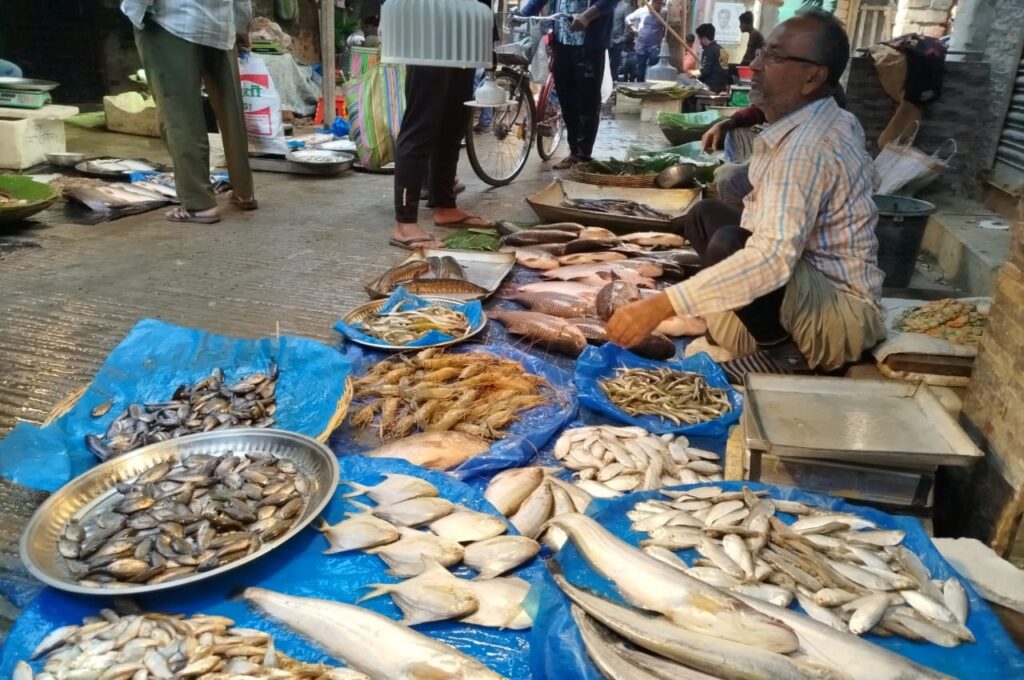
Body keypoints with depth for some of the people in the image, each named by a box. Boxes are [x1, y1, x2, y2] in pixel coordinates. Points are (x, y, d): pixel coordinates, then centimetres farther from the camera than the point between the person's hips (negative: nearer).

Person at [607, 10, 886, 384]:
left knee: (727, 244, -35)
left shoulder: (808, 148, -25)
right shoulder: (830, 122, 5)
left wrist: (661, 305, -42)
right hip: (822, 286, 10)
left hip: (842, 317, -10)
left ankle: (779, 350, -11)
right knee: (705, 215, 12)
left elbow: (773, 257, -39)